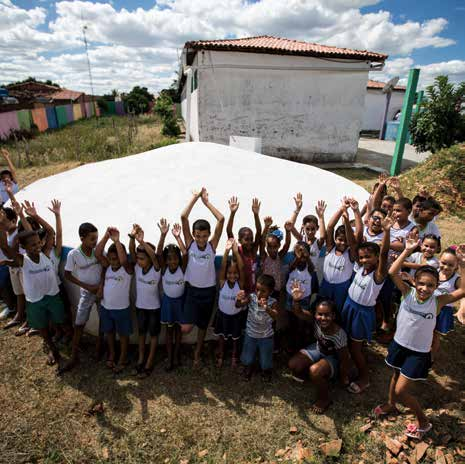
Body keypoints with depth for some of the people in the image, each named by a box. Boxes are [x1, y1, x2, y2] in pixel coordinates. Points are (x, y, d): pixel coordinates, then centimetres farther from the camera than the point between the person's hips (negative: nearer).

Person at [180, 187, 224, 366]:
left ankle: (197, 353, 40)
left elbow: (221, 219, -17)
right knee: (186, 329, -11)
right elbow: (183, 217, -17)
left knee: (203, 325, 17)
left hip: (209, 291, 1)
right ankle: (191, 320, 24)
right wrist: (195, 197, -14)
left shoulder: (212, 245, -9)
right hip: (192, 290, -1)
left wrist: (207, 201, -12)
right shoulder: (190, 243, -8)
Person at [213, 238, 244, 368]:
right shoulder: (222, 282, -19)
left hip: (236, 315, 0)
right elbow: (222, 267, -35)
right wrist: (227, 251, -51)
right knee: (222, 337, 19)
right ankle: (220, 356, 42)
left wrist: (236, 252, -50)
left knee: (235, 338, 19)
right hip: (222, 313, 0)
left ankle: (234, 357, 43)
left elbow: (242, 268, -36)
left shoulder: (240, 283, -21)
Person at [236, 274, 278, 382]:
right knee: (247, 358, 21)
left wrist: (267, 308, -61)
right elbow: (239, 305, -32)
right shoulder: (251, 298, -20)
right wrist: (238, 299, -55)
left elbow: (275, 316, -41)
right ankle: (248, 369, 54)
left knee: (265, 360, 17)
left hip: (266, 336, -1)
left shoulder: (272, 302, -24)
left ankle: (266, 371, 51)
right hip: (250, 334, 2)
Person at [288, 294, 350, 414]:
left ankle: (324, 399, -2)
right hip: (318, 349, 5)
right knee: (293, 364, -13)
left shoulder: (339, 335, -36)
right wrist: (296, 300, -50)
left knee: (315, 371, -32)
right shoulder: (315, 320, -25)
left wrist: (344, 378, -8)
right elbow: (298, 312, -28)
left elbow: (344, 359, -22)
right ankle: (305, 373, 24)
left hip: (333, 359, -5)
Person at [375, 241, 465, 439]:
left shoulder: (437, 302, -15)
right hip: (399, 345, 3)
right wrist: (407, 251, -29)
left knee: (401, 391, 2)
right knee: (395, 377, 26)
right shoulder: (407, 293, -13)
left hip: (419, 354, -3)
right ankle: (391, 405, 53)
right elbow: (393, 273, -25)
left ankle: (423, 422, 28)